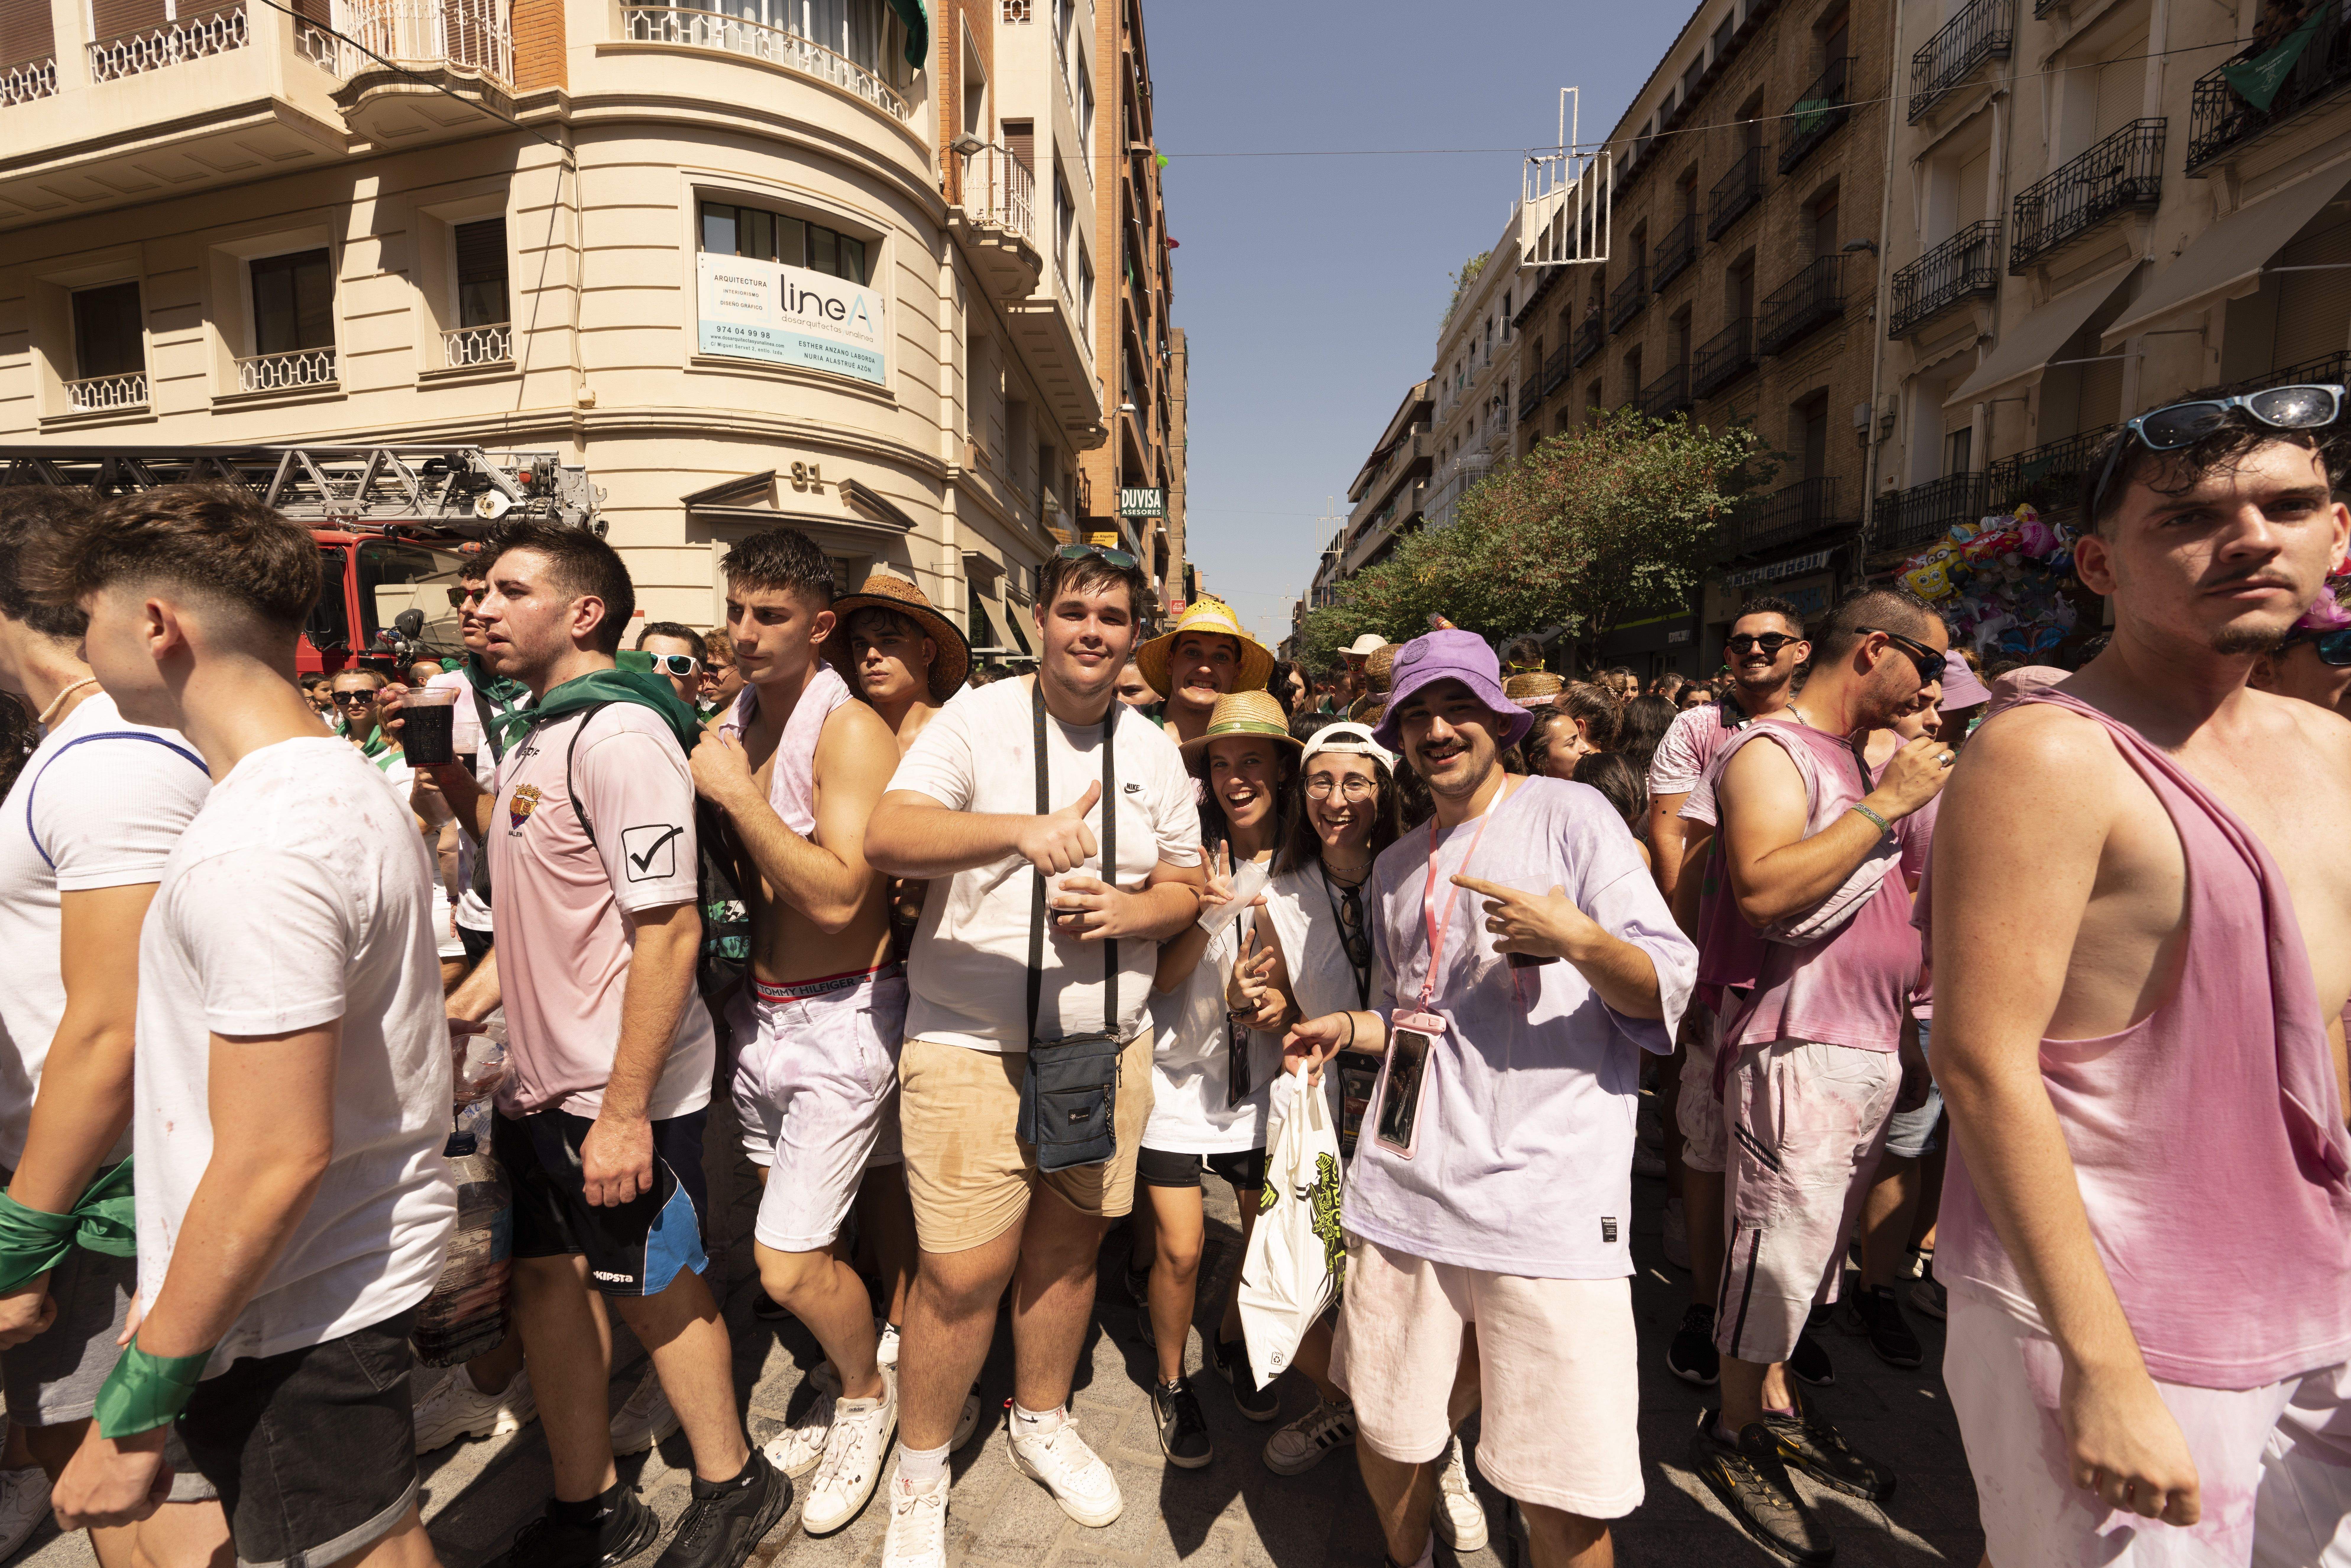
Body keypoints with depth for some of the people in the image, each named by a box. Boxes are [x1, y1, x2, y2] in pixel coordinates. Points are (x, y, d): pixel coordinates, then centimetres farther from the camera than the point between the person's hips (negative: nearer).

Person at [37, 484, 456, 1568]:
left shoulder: (256, 849, -25)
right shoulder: (349, 782, 6)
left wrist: (135, 1411, -15)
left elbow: (275, 1162, -26)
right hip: (369, 1263, 9)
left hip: (293, 1312, -9)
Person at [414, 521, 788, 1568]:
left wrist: (625, 1111, -25)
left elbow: (669, 926, -25)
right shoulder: (536, 731, 10)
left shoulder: (619, 734, -20)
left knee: (653, 1290, 8)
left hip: (623, 1091, -9)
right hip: (540, 1083, 9)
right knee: (546, 1282, 17)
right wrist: (464, 795, 6)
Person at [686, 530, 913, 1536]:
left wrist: (737, 793, -21)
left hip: (840, 1018, -7)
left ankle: (868, 1389, 27)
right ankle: (840, 1391, 42)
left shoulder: (851, 732, -16)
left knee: (789, 1266, -3)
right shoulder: (730, 728, 6)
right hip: (758, 1011, 7)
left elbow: (837, 896, -25)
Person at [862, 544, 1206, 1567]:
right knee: (963, 1275, -1)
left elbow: (1184, 885, 11)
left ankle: (1042, 1423, 44)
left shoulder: (1153, 750, 6)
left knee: (1068, 1248, 18)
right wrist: (1022, 829, -38)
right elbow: (885, 837, -21)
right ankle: (920, 1481, 27)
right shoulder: (976, 721, -7)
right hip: (971, 1048, -4)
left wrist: (1126, 913, -12)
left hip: (1107, 1048, 4)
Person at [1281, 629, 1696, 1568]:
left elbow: (1670, 990, -5)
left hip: (1549, 1200, -4)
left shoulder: (1570, 815, -1)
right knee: (1387, 1439, 15)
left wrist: (1577, 940, -23)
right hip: (1404, 1190, 5)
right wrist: (1350, 1028, 8)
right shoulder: (1397, 867, 16)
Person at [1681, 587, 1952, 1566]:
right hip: (1798, 1048, -9)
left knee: (1814, 1251, 17)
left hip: (1869, 1048, 9)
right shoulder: (1771, 752, -11)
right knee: (1776, 1252, -1)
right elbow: (1763, 889, -27)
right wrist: (1886, 804, -20)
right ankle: (1732, 1435, 17)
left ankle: (1780, 1410, 33)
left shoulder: (1854, 757, 18)